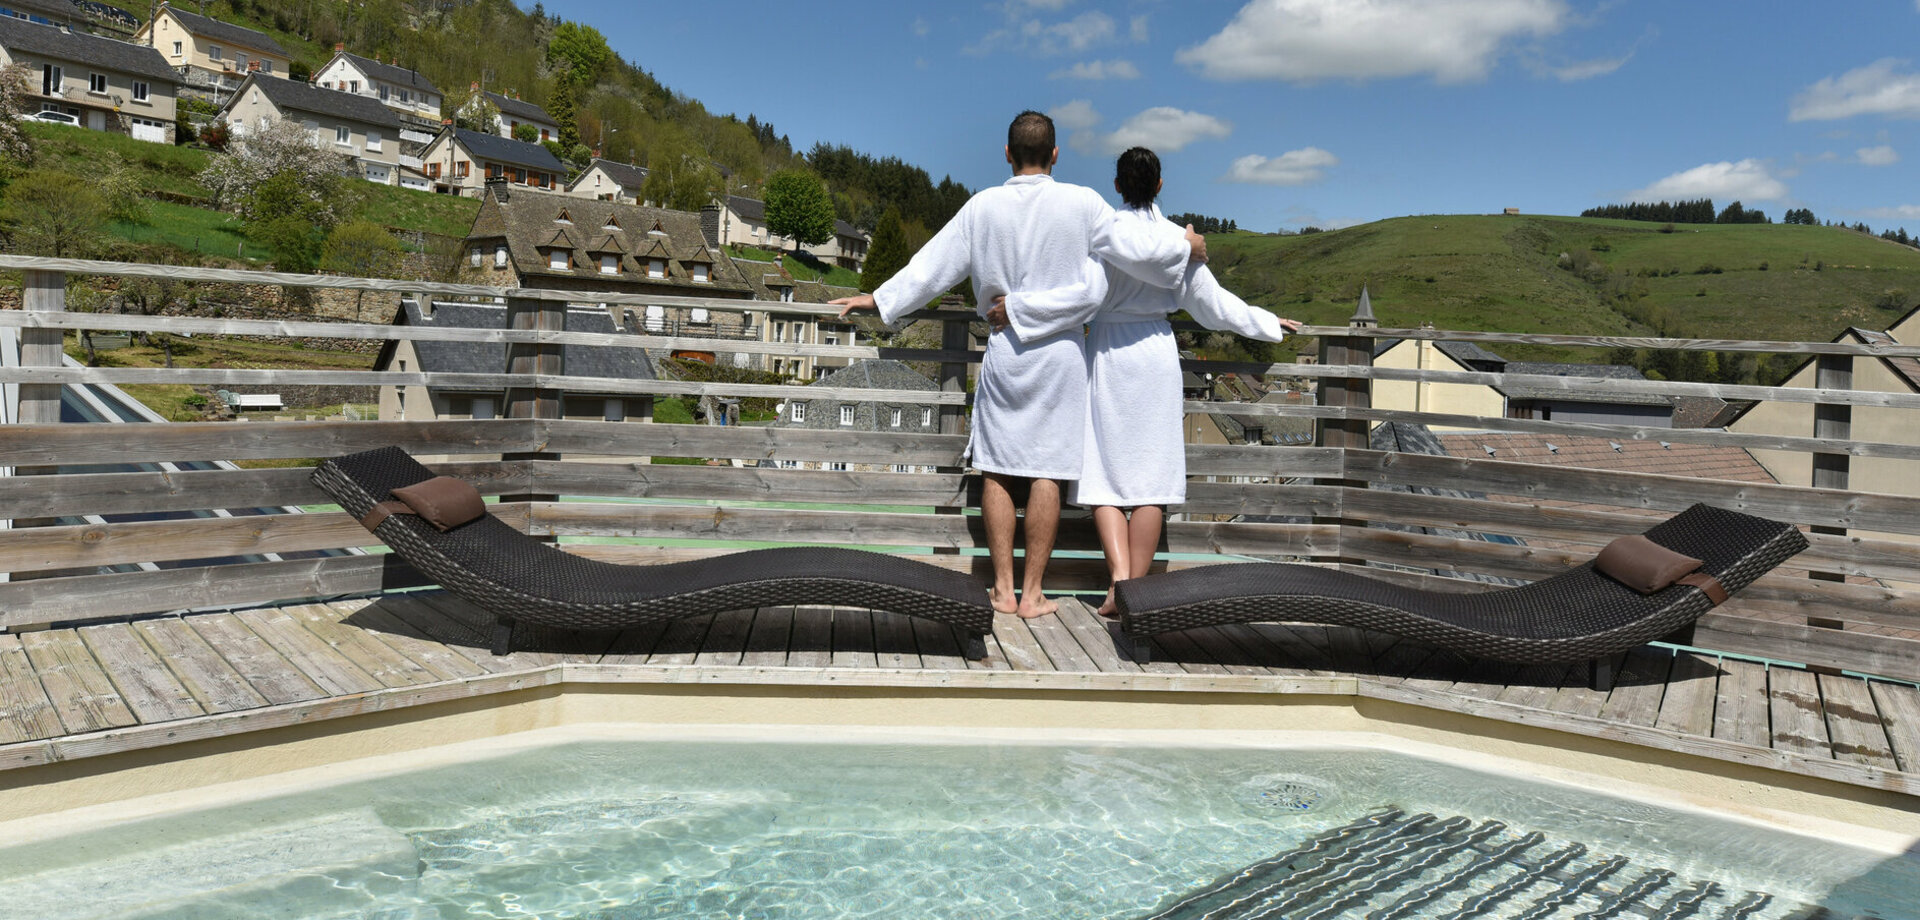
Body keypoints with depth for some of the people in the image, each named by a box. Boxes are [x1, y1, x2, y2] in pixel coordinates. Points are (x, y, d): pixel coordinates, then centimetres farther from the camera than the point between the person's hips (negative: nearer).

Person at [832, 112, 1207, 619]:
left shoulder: (983, 206, -2)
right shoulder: (1081, 204, -6)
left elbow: (934, 264, 5)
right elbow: (1135, 248, 2)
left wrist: (880, 298, 17)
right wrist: (1186, 243, 21)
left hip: (1003, 350, 1)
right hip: (1060, 353, -1)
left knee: (998, 470, 8)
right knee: (1047, 472, 2)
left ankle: (1003, 589, 10)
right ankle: (1032, 593, 6)